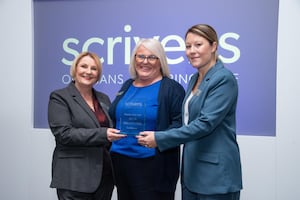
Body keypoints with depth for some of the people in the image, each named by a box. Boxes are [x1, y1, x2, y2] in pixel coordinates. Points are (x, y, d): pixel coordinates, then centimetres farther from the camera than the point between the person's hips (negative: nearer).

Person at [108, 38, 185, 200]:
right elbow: (113, 117, 24)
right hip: (121, 161, 6)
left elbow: (180, 122, -12)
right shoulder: (127, 86, 15)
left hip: (155, 165, -6)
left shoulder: (171, 88, -4)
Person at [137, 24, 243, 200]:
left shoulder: (224, 79, -14)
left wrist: (160, 138, -23)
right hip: (192, 169, 8)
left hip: (216, 172, -8)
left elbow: (206, 123, -23)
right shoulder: (195, 79, 12)